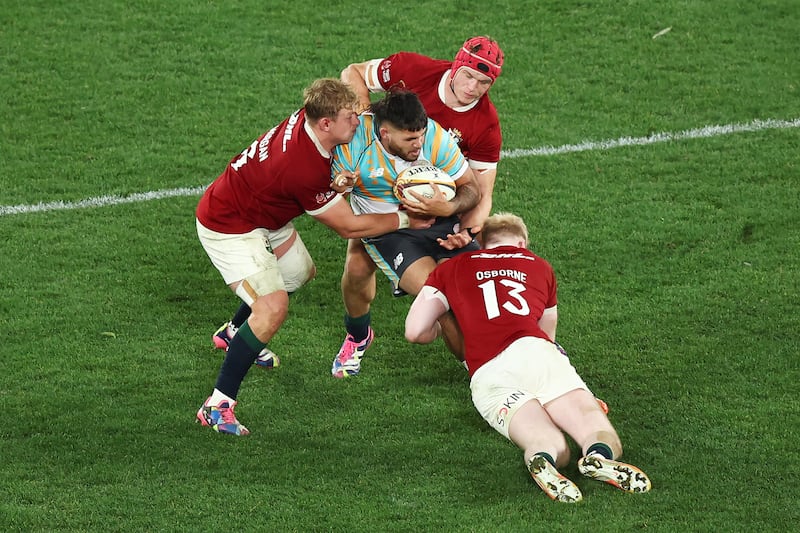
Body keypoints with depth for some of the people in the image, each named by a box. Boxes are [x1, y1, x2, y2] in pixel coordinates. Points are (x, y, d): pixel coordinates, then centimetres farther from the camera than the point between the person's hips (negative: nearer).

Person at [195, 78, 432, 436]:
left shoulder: (305, 118, -16)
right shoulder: (306, 170, -37)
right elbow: (348, 227, -22)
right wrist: (406, 220, -13)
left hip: (261, 214, 10)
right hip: (227, 228, -10)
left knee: (300, 272, 27)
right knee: (273, 306, -22)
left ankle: (235, 334, 52)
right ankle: (218, 406, -18)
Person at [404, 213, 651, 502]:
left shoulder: (450, 269, 27)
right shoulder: (540, 267, 31)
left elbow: (415, 331, 20)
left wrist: (439, 330, 43)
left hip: (486, 378, 0)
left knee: (554, 447, -10)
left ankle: (543, 460, -48)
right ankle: (599, 456, -45)